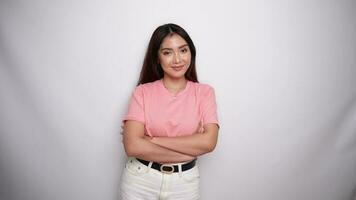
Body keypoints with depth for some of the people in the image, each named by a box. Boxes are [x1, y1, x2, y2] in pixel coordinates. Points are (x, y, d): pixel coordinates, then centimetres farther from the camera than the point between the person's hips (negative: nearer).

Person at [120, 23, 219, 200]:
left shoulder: (204, 92, -5)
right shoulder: (142, 92, -8)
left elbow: (208, 142, -17)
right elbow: (132, 147, -18)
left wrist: (151, 140, -17)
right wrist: (190, 152, -18)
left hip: (184, 183, 1)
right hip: (140, 179, 0)